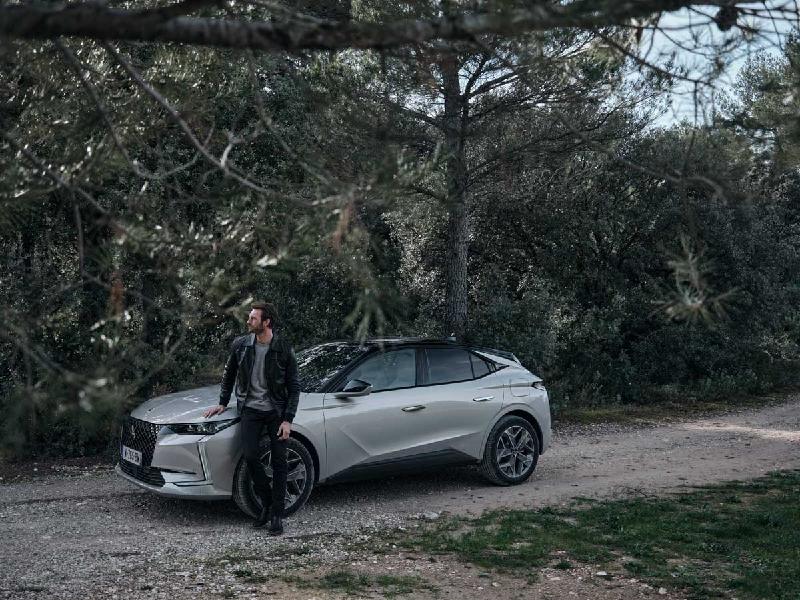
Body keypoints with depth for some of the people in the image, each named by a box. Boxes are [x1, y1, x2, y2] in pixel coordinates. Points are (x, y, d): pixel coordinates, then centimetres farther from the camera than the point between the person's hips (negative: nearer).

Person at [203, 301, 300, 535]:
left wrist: (287, 420, -10)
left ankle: (277, 515, 7)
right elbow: (228, 375, 17)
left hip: (276, 411, -1)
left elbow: (294, 387, -4)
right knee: (249, 455, -16)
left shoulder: (284, 349, -8)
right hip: (250, 409, 2)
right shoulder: (240, 345, 0)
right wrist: (222, 403, 18)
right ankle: (267, 503, 6)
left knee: (279, 462, -2)